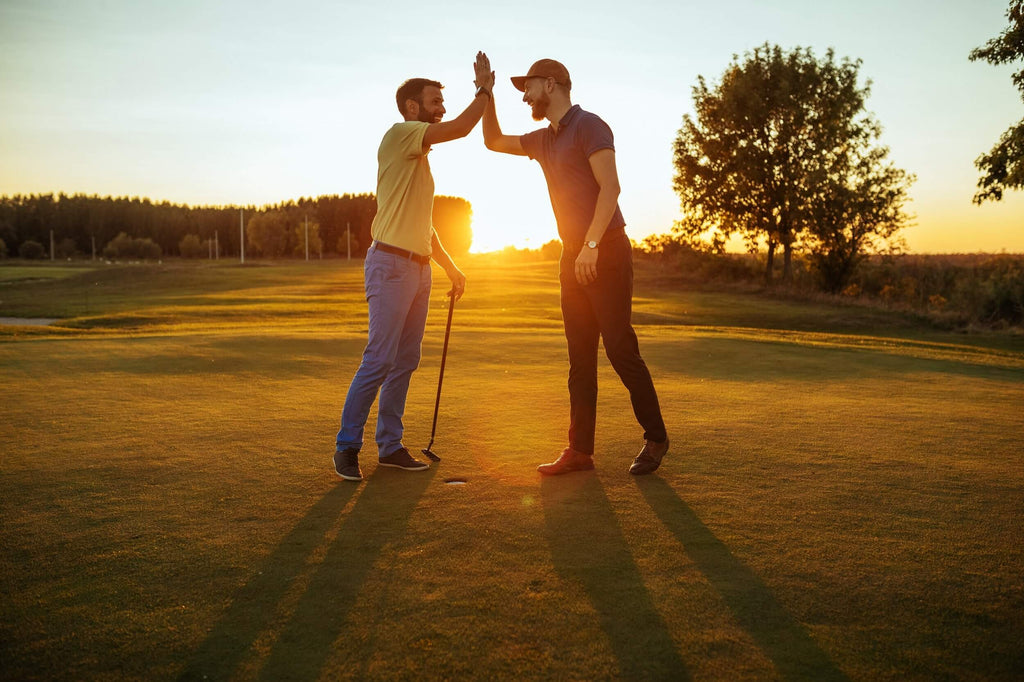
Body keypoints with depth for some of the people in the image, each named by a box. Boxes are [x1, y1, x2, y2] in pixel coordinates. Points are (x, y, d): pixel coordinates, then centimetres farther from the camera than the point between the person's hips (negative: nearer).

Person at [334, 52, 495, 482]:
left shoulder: (420, 158, 23)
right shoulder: (399, 135, -5)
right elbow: (461, 128, -15)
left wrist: (451, 268, 24)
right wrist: (485, 90, 0)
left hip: (419, 268, 9)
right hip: (391, 264, -9)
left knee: (405, 361, 8)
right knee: (379, 359, -11)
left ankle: (390, 446, 15)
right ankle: (347, 446, -1)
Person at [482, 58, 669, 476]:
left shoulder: (588, 126, -7)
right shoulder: (543, 140, 18)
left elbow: (610, 187, -17)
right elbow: (494, 141, 30)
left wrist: (591, 245, -24)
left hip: (606, 252, -8)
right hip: (573, 257, 8)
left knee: (620, 349, -7)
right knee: (580, 358, 5)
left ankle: (655, 438, 7)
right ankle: (580, 450, 8)